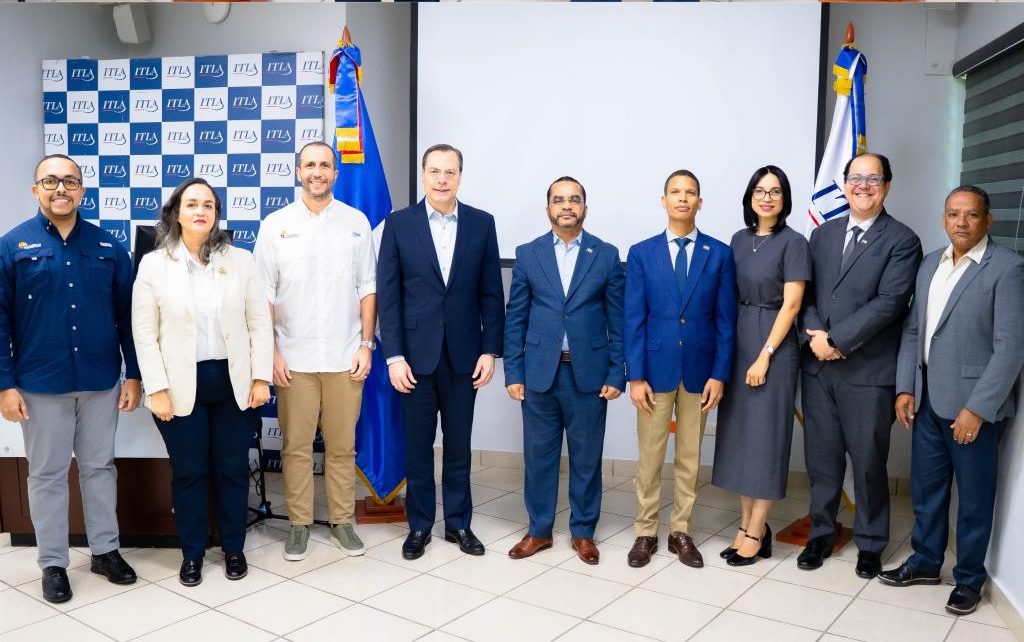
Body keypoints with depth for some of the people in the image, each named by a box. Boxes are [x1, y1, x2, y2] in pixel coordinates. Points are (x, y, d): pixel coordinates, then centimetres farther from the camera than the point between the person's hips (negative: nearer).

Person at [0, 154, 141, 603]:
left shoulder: (107, 246, 3)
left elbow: (127, 315, 4)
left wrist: (134, 374, 1)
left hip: (101, 380, 2)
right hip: (41, 382, -2)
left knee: (99, 467, 13)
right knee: (47, 474, 9)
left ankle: (105, 550, 28)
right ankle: (53, 563, 23)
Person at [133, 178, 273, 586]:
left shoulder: (241, 261, 2)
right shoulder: (153, 264, -1)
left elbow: (260, 322, 1)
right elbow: (145, 333, -2)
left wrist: (261, 378, -4)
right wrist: (156, 389, -8)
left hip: (233, 382, 1)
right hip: (182, 385, -1)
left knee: (233, 469, 10)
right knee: (188, 472, 9)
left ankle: (234, 549, 27)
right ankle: (192, 554, 26)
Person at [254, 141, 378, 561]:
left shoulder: (357, 222, 4)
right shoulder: (275, 225, 1)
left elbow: (367, 289, 5)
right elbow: (264, 295, 1)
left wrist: (366, 344, -1)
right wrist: (271, 352, -4)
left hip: (345, 357, 1)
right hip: (293, 358, 0)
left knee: (342, 445, 8)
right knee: (296, 446, 6)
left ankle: (342, 521, 22)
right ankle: (299, 524, 20)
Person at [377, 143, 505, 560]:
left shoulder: (481, 223, 3)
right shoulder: (399, 224, -1)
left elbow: (491, 293, 3)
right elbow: (388, 295, -3)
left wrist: (490, 350, -2)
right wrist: (394, 356, -8)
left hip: (463, 353, 1)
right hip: (416, 353, -1)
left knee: (458, 444, 11)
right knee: (418, 445, 10)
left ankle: (458, 523, 26)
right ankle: (419, 526, 24)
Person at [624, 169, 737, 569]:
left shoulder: (719, 254, 3)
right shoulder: (641, 253, 2)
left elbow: (725, 320, 2)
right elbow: (633, 320, -2)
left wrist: (719, 374, -5)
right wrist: (635, 375, -8)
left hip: (699, 370, 1)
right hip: (656, 368, -1)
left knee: (689, 457, 11)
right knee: (650, 456, 6)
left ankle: (680, 531, 23)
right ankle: (645, 533, 19)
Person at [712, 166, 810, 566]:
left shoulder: (793, 243, -7)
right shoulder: (739, 240, 10)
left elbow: (791, 305, -11)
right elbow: (731, 297, 12)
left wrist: (765, 356, -15)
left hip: (773, 344, -6)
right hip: (737, 341, 6)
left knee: (765, 435, 0)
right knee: (738, 433, 8)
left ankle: (757, 533, 10)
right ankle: (746, 525, 19)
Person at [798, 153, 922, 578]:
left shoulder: (902, 241, -4)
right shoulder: (822, 235, 12)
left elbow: (889, 303, -14)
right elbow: (806, 293, 8)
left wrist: (836, 339, -17)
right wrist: (814, 334, -10)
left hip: (869, 370, -4)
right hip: (818, 366, 4)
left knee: (869, 461, 8)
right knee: (821, 457, 13)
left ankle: (870, 543, 25)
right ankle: (821, 533, 29)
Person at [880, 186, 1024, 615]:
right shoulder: (930, 265, 9)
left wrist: (977, 408, -18)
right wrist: (905, 387, 3)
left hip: (973, 405, -5)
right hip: (927, 400, 6)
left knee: (974, 497, 9)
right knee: (926, 488, 16)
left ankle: (970, 577, 26)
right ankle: (925, 561, 34)